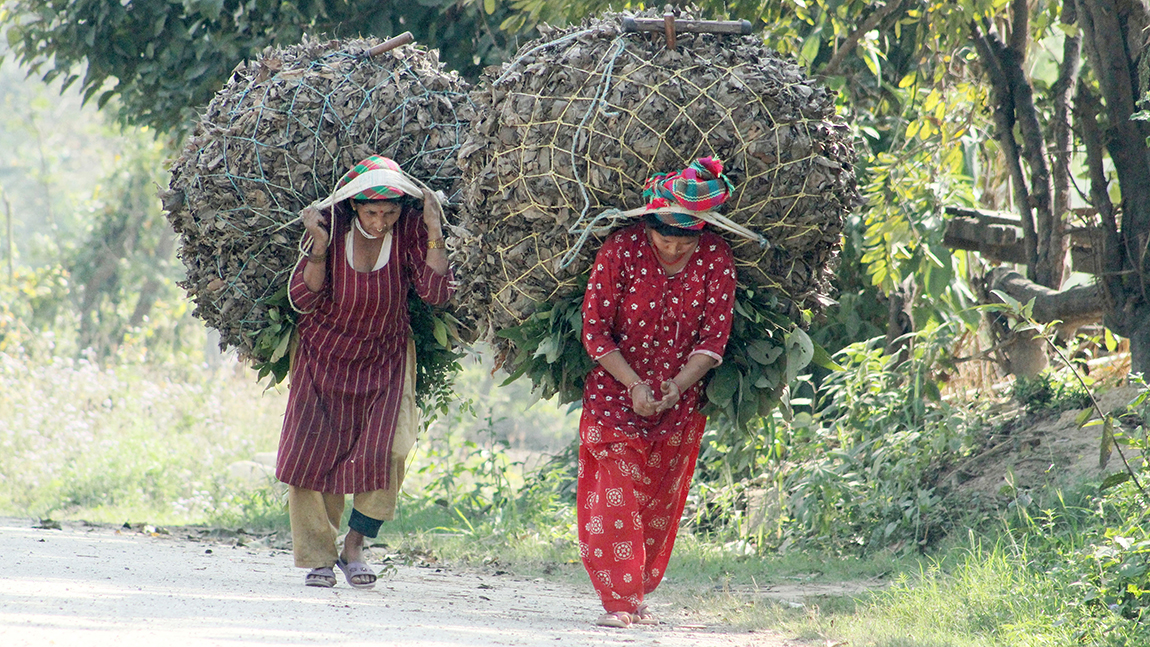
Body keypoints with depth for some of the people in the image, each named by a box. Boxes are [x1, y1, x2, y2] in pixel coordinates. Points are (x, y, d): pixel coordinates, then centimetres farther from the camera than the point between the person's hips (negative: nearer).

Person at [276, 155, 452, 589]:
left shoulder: (409, 229, -13)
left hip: (383, 358, 0)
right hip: (324, 354, 0)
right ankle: (319, 557, 5)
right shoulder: (330, 224, -15)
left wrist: (434, 235, -28)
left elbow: (435, 293, -20)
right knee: (312, 452, -7)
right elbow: (302, 301, -16)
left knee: (382, 454, -13)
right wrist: (319, 247, -29)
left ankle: (354, 549, 5)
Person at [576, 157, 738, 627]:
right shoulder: (620, 250, -16)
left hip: (680, 398, 2)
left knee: (660, 500, 7)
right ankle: (618, 600, -11)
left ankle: (638, 594, 21)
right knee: (615, 490, -12)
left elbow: (713, 338, -8)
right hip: (616, 390, -2)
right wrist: (634, 385, -22)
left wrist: (677, 387, -23)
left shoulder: (716, 258, -10)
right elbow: (595, 330, -12)